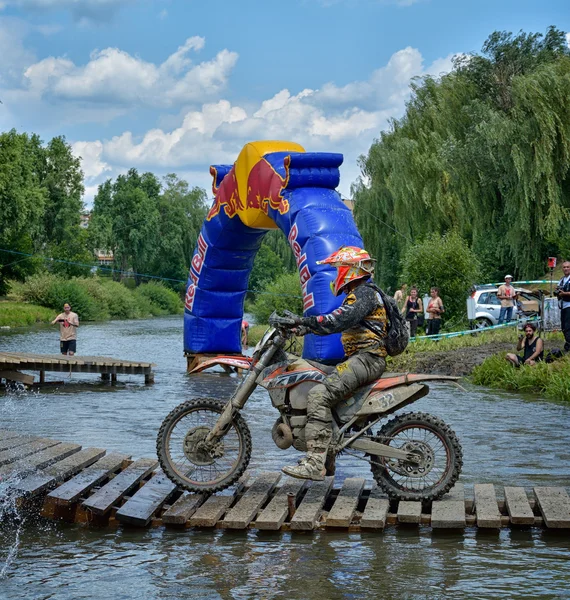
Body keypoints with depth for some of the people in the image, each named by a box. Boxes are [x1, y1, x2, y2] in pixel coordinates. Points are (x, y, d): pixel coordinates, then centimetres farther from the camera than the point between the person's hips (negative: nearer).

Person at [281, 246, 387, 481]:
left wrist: (306, 321, -25)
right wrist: (306, 327, 12)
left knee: (319, 395, -27)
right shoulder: (356, 294, 26)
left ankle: (315, 463, -35)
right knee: (308, 388, 17)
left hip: (367, 358, -11)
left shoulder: (365, 292, -8)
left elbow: (342, 319, -23)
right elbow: (339, 323, 26)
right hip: (357, 358, 11)